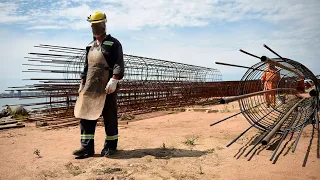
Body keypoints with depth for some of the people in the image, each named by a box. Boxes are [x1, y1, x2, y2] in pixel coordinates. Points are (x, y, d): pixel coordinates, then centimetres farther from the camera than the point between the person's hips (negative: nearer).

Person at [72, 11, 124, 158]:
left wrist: (113, 81, -24)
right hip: (90, 86, 6)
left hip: (107, 87, -6)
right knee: (86, 115, 3)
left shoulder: (114, 43, 0)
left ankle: (110, 146, 14)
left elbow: (119, 64, -11)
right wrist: (82, 84, 16)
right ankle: (87, 147, 9)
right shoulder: (90, 46, 20)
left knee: (110, 117, 1)